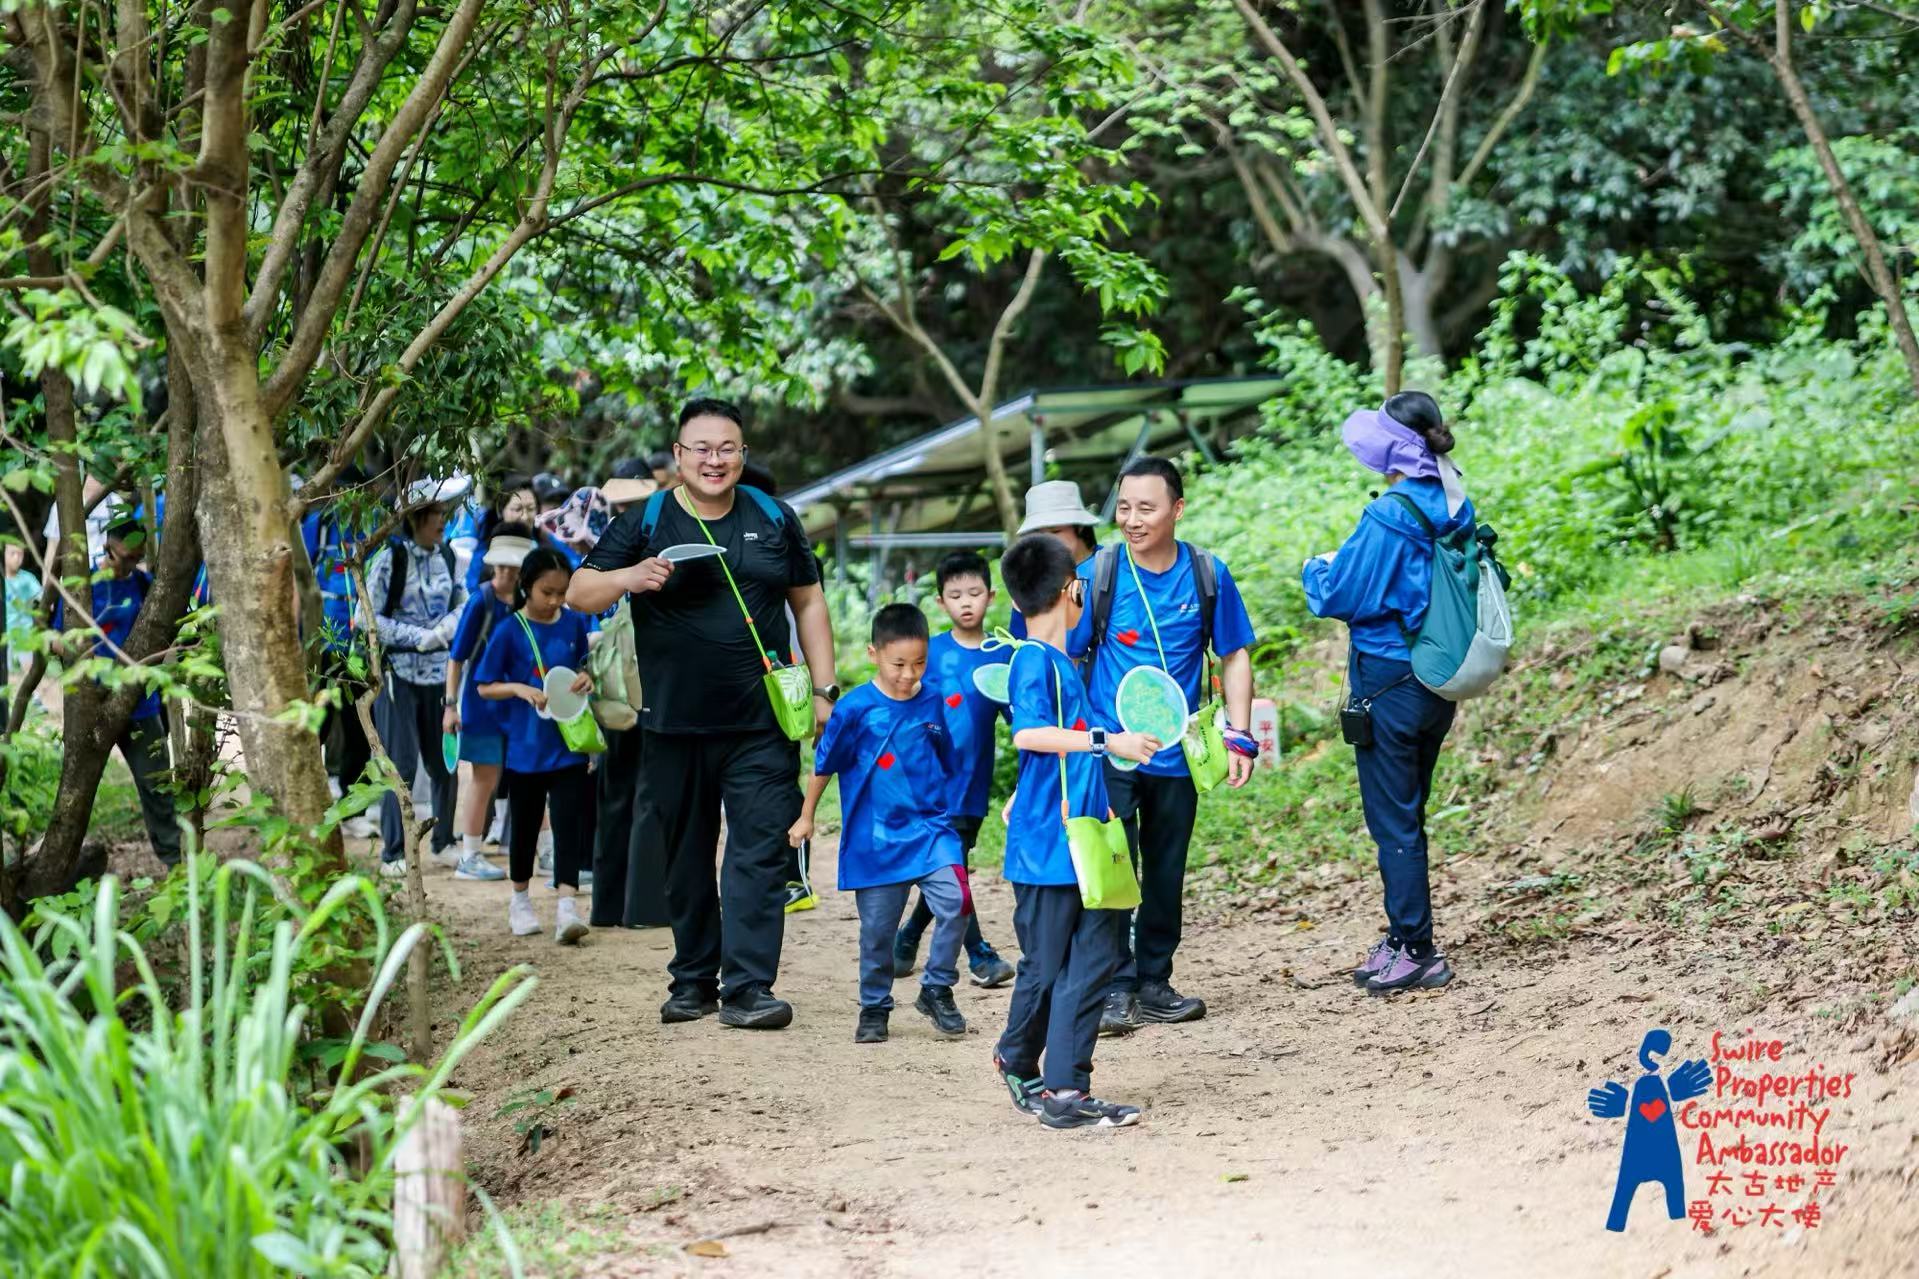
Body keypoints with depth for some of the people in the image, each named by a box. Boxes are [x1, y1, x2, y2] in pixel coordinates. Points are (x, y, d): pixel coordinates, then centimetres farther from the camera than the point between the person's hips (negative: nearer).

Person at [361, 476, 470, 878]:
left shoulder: (446, 556, 7)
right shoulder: (390, 558, -8)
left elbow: (463, 603, 16)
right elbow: (367, 618, -10)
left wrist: (449, 626, -6)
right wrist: (420, 637, -14)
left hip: (439, 672, 5)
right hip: (398, 673, -5)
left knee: (446, 762, 7)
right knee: (401, 765, -4)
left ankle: (444, 844, 21)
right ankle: (392, 854, 4)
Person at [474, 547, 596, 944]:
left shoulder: (576, 624, 0)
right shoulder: (510, 631, -7)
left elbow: (590, 664, 16)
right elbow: (485, 687, -2)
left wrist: (589, 678, -7)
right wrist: (520, 689, -19)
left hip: (569, 745, 1)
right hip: (525, 747, -1)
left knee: (569, 824, -7)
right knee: (525, 826, 13)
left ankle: (567, 907, -14)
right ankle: (520, 900, 30)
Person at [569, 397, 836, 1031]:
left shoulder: (774, 520, 8)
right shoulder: (646, 522, 2)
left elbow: (808, 602, 15)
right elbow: (578, 594, -2)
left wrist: (824, 690, 9)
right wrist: (629, 578, -22)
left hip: (761, 724, 0)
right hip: (675, 726, 0)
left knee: (759, 853, -8)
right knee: (687, 860, 9)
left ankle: (747, 987, -8)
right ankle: (693, 980, 20)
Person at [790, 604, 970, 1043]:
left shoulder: (933, 703, 1)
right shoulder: (855, 708, -9)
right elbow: (824, 764, 4)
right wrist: (806, 817, 12)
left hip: (928, 826, 2)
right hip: (875, 838, -2)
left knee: (955, 902, -17)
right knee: (877, 929, 5)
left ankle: (937, 990, 2)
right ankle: (874, 1009, 25)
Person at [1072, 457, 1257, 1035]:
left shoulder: (1207, 574, -2)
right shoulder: (1096, 573, -7)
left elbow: (1234, 657, 7)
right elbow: (1063, 659, -1)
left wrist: (1238, 737, 0)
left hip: (1177, 752, 2)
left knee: (1167, 873, 11)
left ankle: (1153, 983, 24)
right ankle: (1117, 987, 1)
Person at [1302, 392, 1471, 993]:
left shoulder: (1388, 517, -20)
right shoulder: (1455, 508, 3)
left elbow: (1338, 597, -15)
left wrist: (1316, 568, 6)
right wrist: (1345, 563, 22)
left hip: (1388, 684, -8)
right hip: (1438, 685, 8)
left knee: (1393, 822, 0)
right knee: (1407, 816, 18)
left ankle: (1417, 951, 4)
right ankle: (1405, 937, 26)